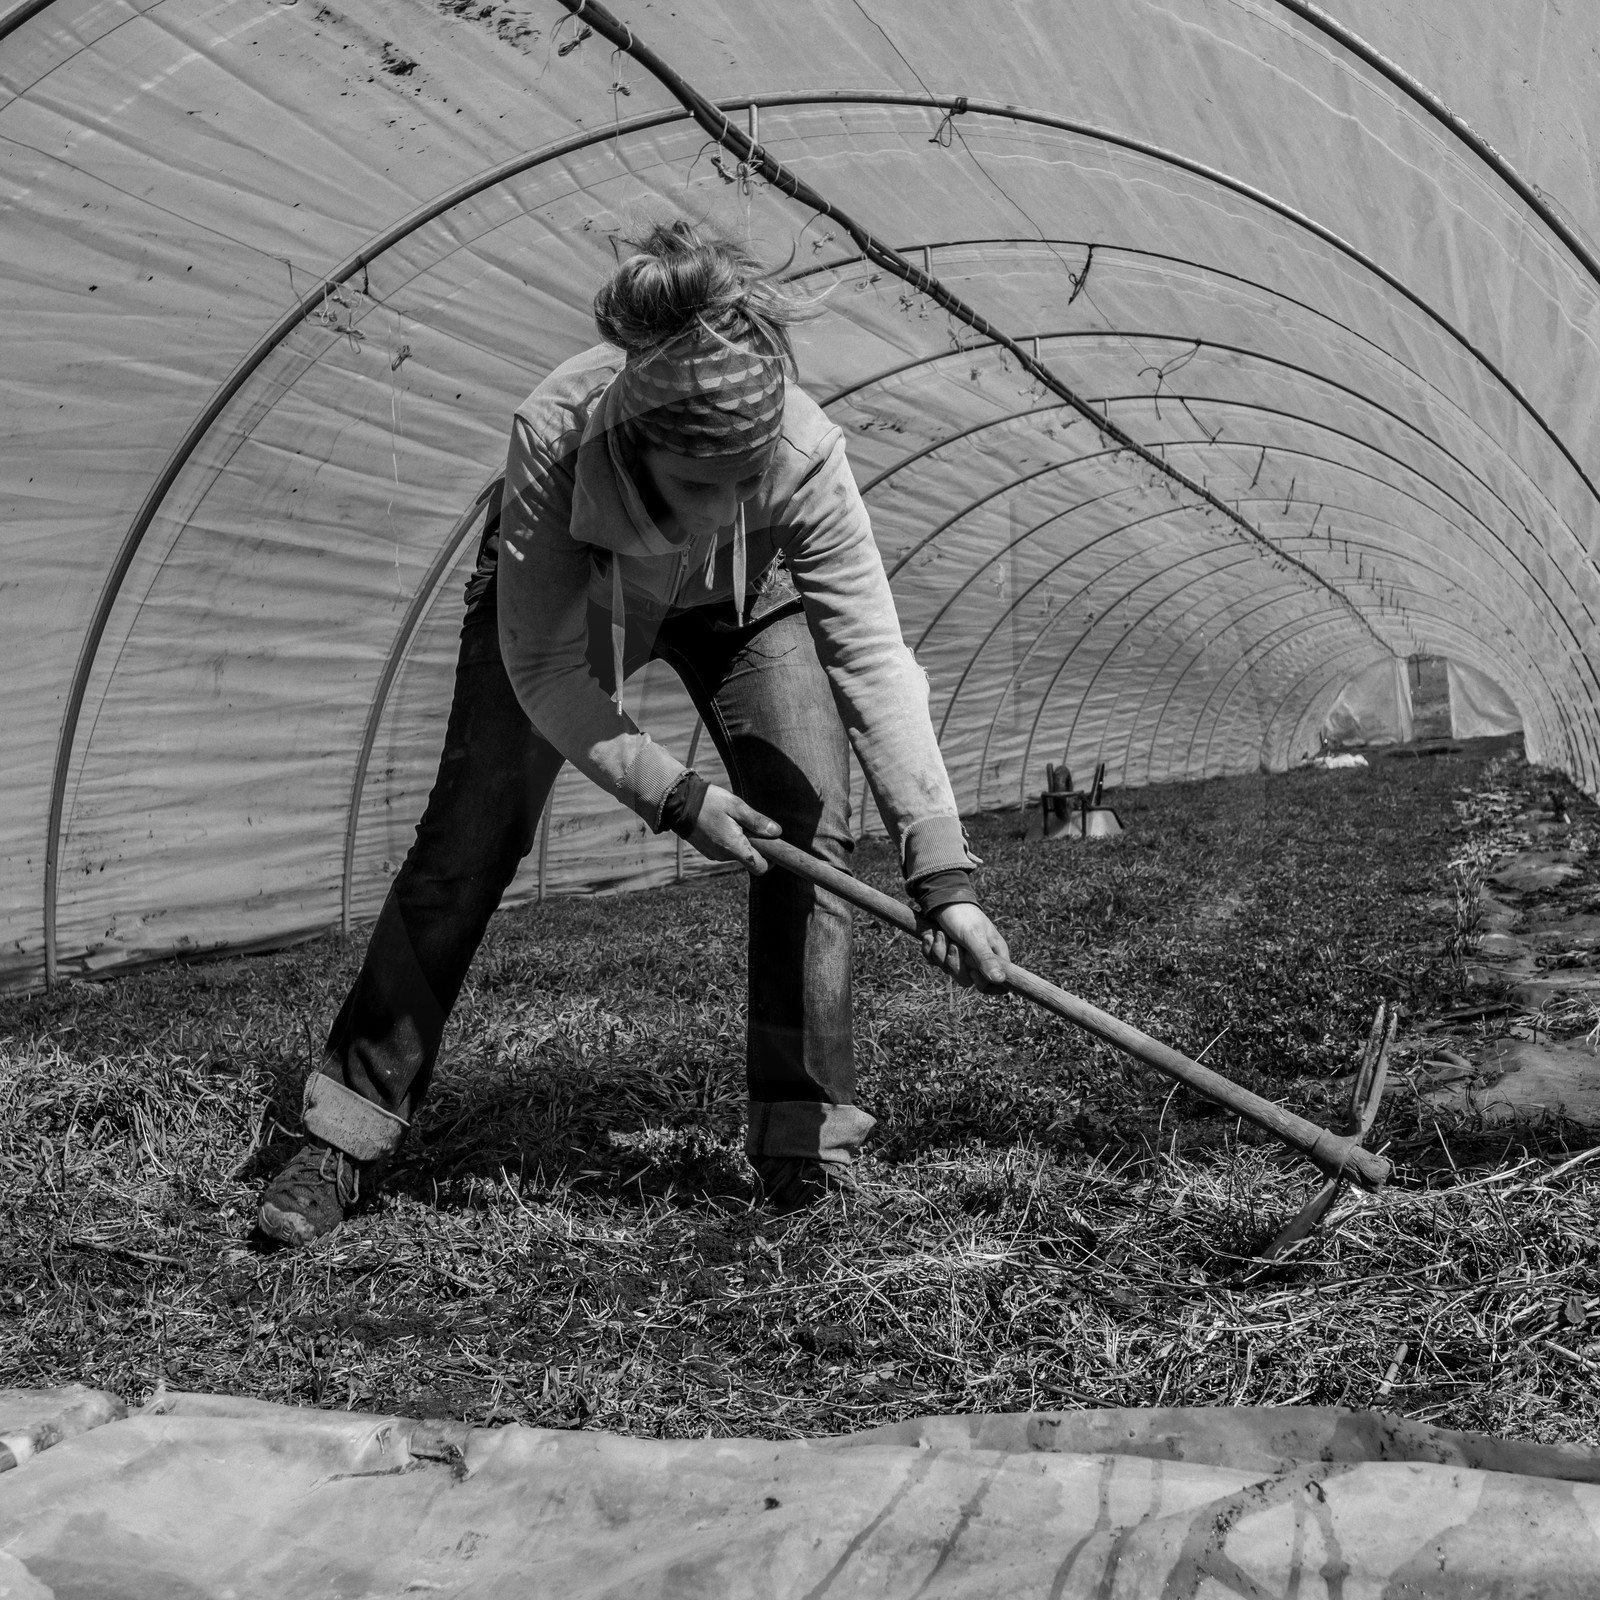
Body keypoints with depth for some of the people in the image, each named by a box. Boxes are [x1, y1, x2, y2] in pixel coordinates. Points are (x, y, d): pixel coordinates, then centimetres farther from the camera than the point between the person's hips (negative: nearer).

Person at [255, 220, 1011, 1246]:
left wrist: (944, 877, -43)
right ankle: (346, 1141, 4)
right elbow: (543, 669, -30)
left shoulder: (805, 454, -39)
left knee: (809, 824, -16)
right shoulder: (555, 434, -41)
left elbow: (875, 664, -38)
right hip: (559, 595, -1)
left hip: (745, 600, 1)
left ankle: (809, 1146, -4)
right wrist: (672, 795, -35)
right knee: (469, 840, -8)